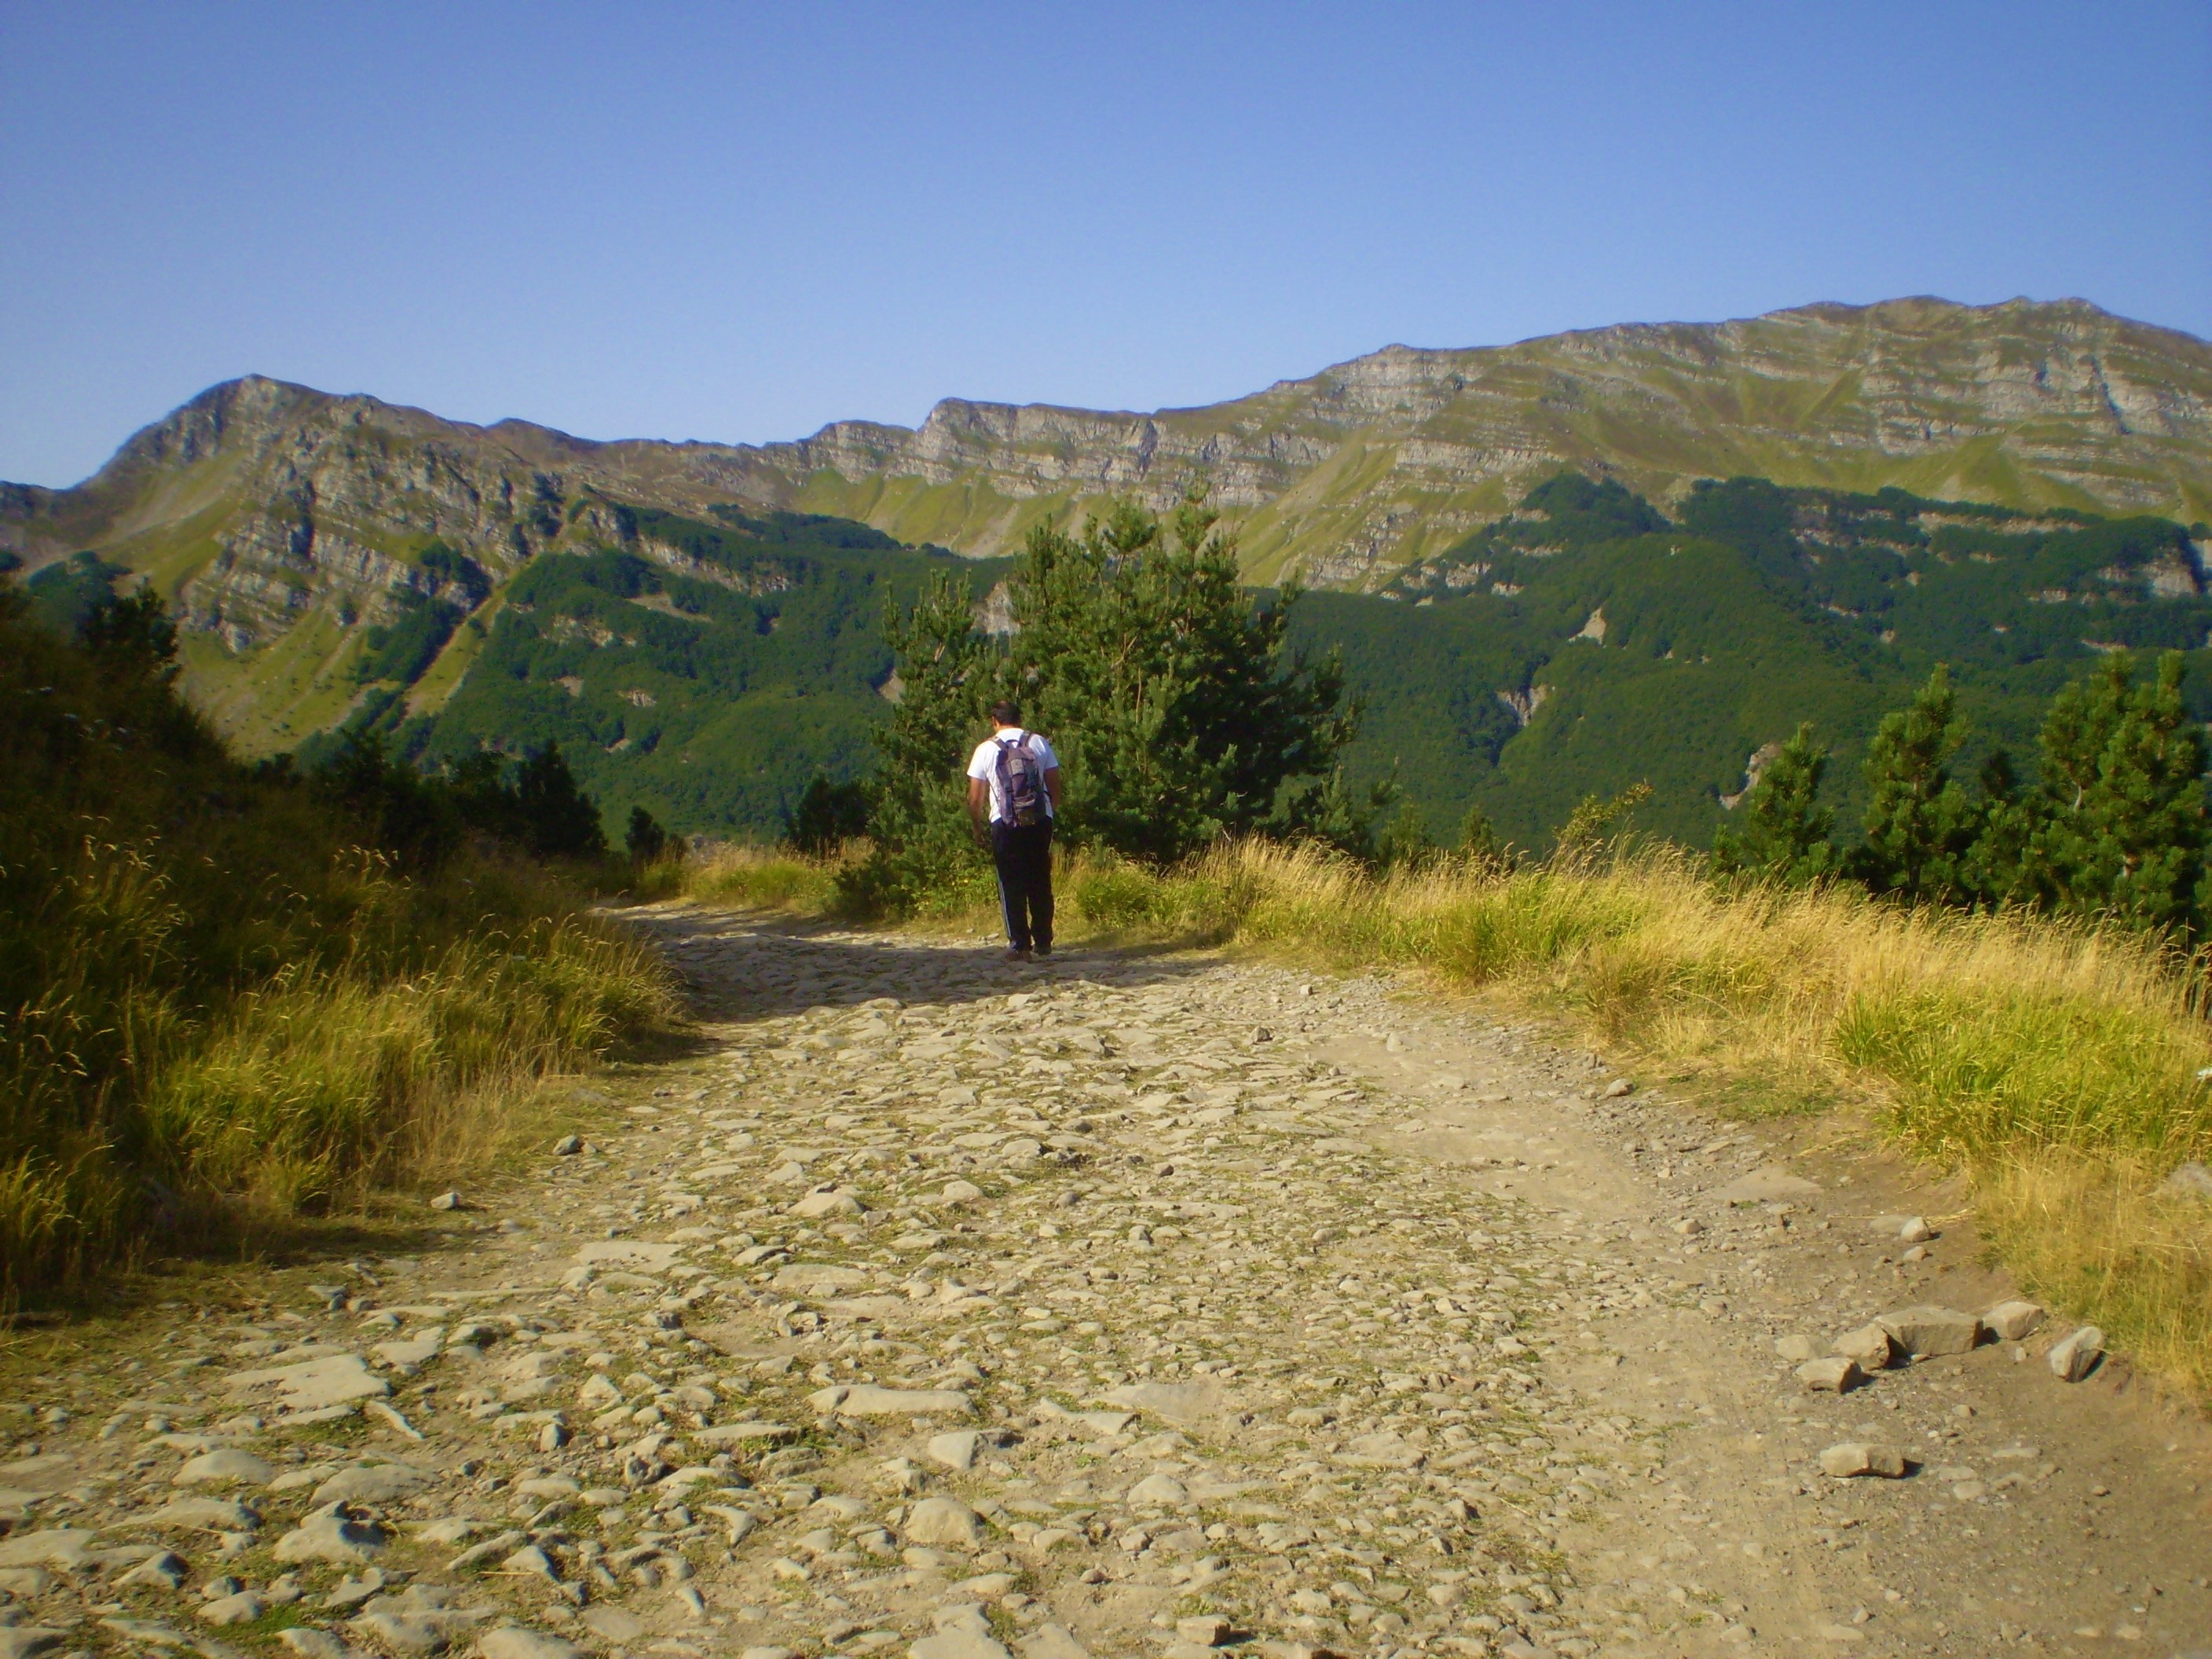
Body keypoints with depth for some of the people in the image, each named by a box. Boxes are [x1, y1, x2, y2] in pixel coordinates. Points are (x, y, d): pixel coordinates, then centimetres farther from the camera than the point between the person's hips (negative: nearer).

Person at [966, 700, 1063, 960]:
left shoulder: (986, 749, 1)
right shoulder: (1039, 743, 5)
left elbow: (975, 798, 1)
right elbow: (1056, 787, 5)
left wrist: (979, 828, 14)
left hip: (1004, 824, -2)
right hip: (1040, 821, 2)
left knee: (1011, 885, 3)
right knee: (1041, 883, 12)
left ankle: (1019, 944, -1)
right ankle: (1043, 941, 15)